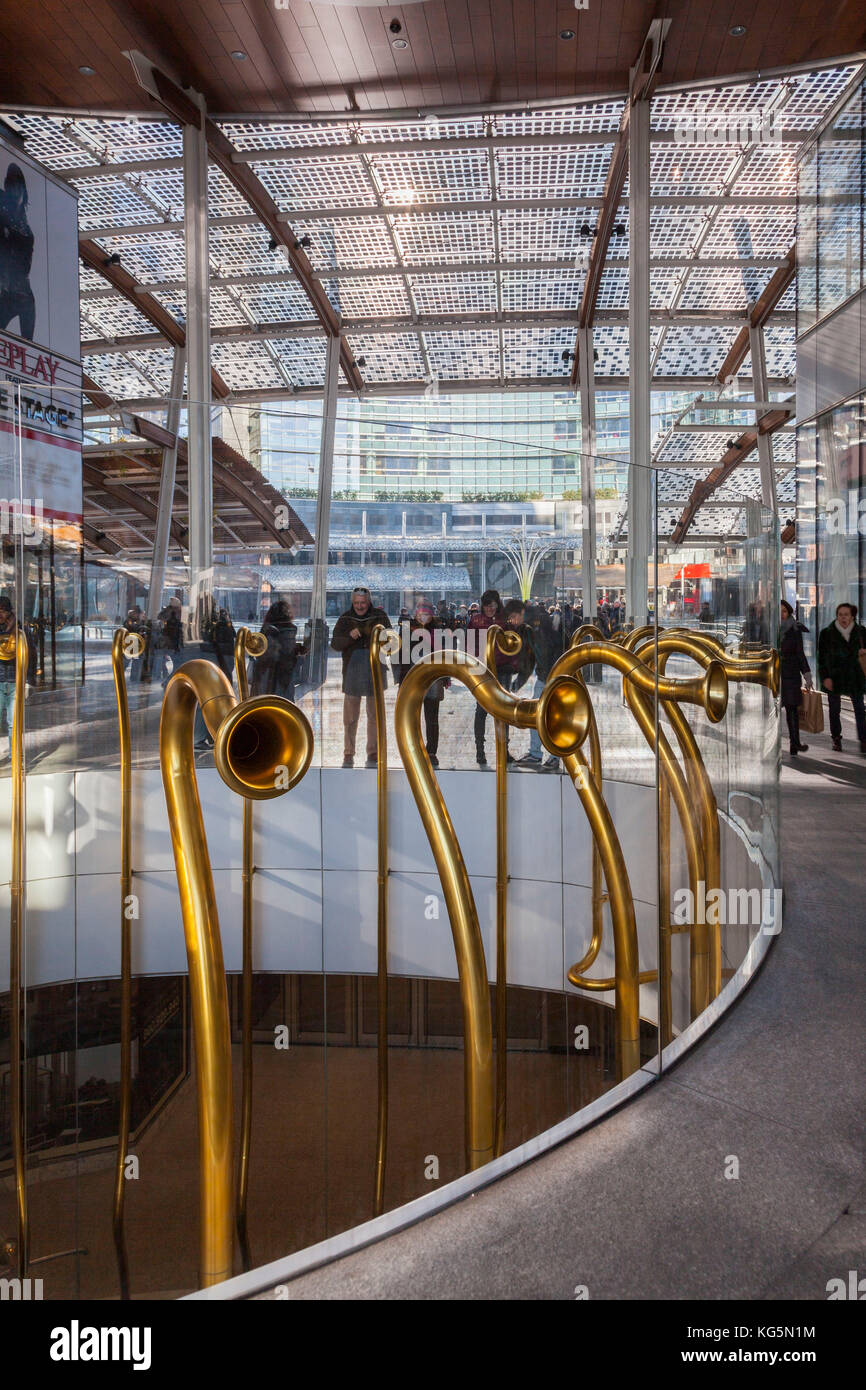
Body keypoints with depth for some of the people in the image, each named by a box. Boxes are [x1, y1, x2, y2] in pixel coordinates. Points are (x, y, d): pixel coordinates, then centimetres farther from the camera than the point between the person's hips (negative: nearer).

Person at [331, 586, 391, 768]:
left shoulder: (380, 617, 4)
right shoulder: (345, 619, 5)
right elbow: (335, 644, -2)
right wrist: (349, 636, -20)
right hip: (352, 669, 0)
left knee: (374, 714, 6)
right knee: (350, 716, 1)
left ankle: (373, 754, 14)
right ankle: (348, 754, 9)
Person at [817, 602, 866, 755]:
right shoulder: (827, 633, -4)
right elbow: (822, 657, -3)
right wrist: (825, 677, -10)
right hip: (834, 676, -1)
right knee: (834, 709, 8)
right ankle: (836, 738, 24)